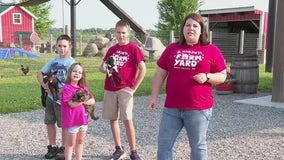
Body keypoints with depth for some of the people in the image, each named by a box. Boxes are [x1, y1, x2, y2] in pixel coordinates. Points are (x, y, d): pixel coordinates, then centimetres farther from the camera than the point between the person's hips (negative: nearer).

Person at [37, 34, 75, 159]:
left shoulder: (72, 63, -10)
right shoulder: (53, 61, 8)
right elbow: (40, 74, 14)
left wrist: (59, 91, -19)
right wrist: (44, 85, -4)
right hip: (50, 97, 6)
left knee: (64, 124, 5)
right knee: (49, 122, 13)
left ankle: (63, 148, 19)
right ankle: (52, 147, 27)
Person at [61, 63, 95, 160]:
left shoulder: (83, 88, 10)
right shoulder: (67, 88, -11)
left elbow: (93, 101, 4)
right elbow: (72, 104, -21)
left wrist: (85, 101, -16)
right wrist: (85, 99, -10)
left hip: (83, 119, 7)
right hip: (72, 120, -7)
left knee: (80, 142, 17)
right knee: (70, 143, 4)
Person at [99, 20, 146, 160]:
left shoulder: (133, 48, -3)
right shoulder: (111, 49, 12)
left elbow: (143, 69, -7)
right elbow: (102, 67, 18)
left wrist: (134, 87, -9)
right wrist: (105, 68, -6)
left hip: (125, 89, -5)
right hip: (110, 89, 6)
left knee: (127, 120, -10)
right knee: (113, 119, 9)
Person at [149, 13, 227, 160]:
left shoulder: (212, 50, 1)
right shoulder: (172, 48, 8)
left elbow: (222, 76, 3)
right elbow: (160, 73, 11)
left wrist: (207, 77, -16)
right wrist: (154, 96, 4)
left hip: (199, 109, -2)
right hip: (172, 108, 3)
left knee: (198, 146, 10)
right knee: (164, 143, 7)